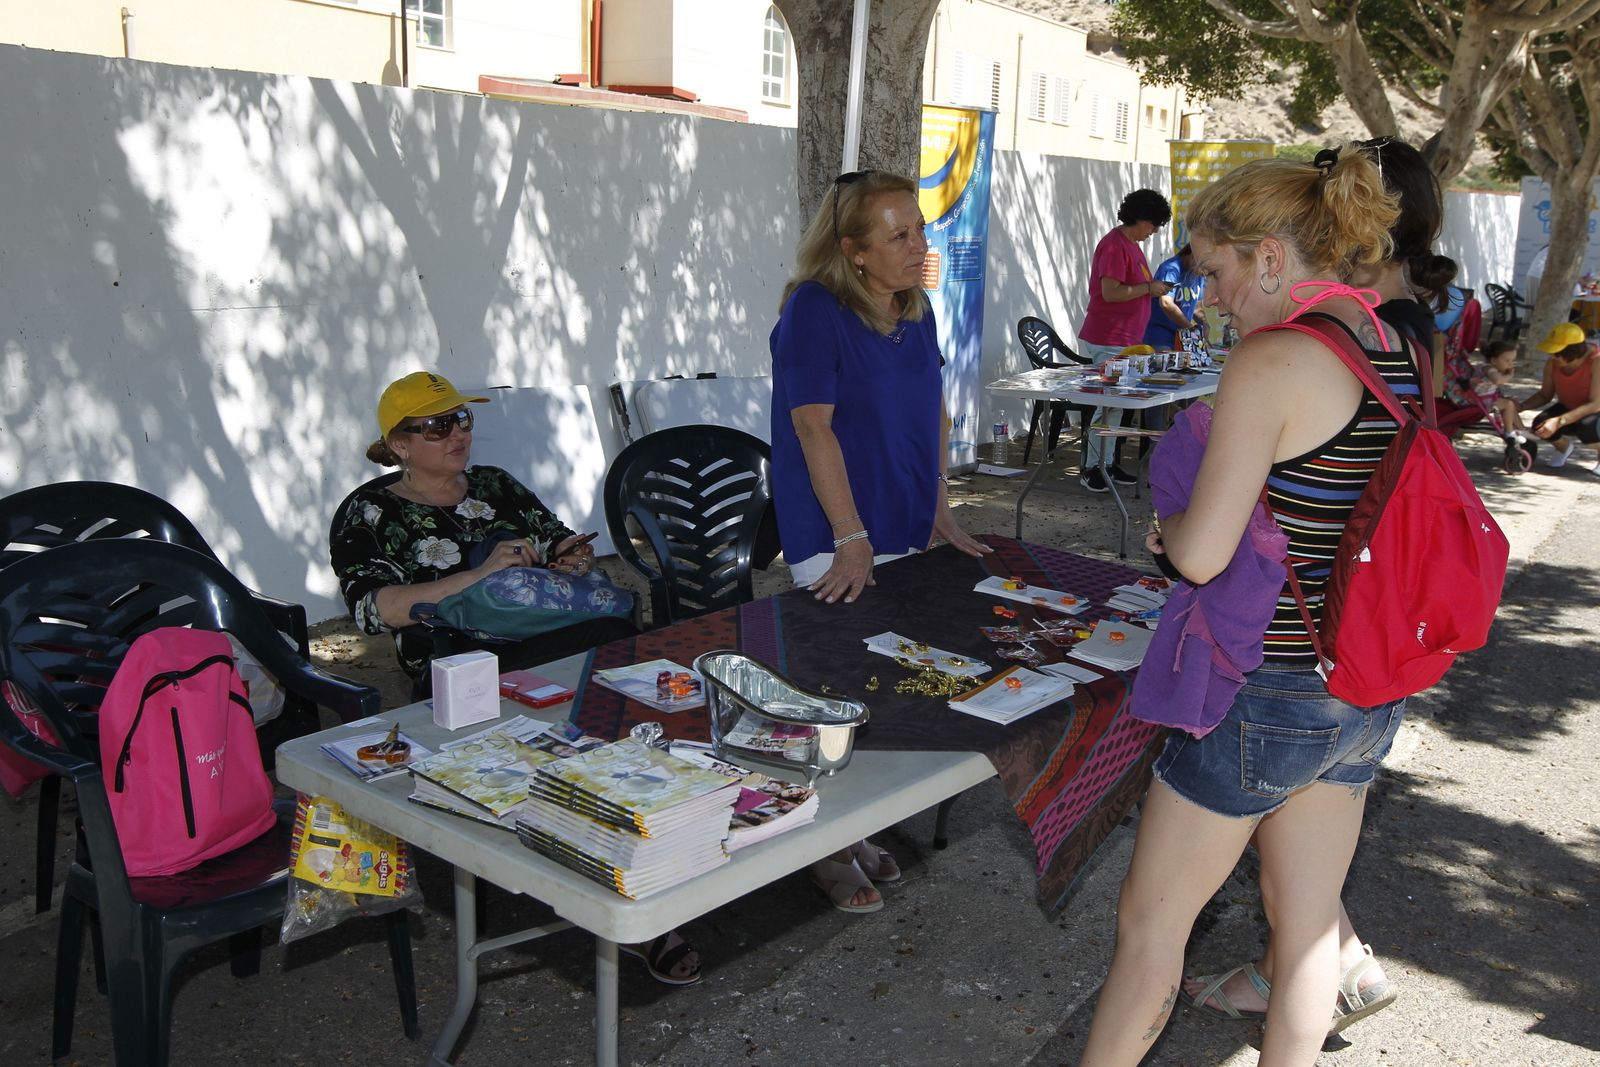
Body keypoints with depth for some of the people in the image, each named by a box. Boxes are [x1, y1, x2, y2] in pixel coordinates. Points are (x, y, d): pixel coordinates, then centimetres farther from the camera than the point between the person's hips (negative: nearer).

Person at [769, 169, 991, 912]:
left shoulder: (916, 310, 8)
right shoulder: (813, 310, -15)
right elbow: (814, 426, -19)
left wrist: (941, 513, 11)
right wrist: (852, 541, -21)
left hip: (904, 531, 7)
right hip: (837, 542, -7)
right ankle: (825, 849, 15)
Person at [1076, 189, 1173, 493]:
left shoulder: (1132, 245, 16)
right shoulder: (1115, 245, -16)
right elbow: (1110, 292, -24)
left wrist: (1152, 287, 10)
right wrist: (1148, 288, -14)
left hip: (1124, 340, 10)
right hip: (1107, 341, -10)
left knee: (1116, 403, 13)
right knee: (1108, 403, -7)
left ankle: (1107, 463, 20)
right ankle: (1091, 469, -1)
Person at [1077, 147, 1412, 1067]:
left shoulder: (1272, 361, -20)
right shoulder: (1402, 356, 5)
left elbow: (1203, 554, -24)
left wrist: (1167, 525, -2)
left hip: (1268, 695, -8)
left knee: (1150, 922, 11)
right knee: (1309, 923, 22)